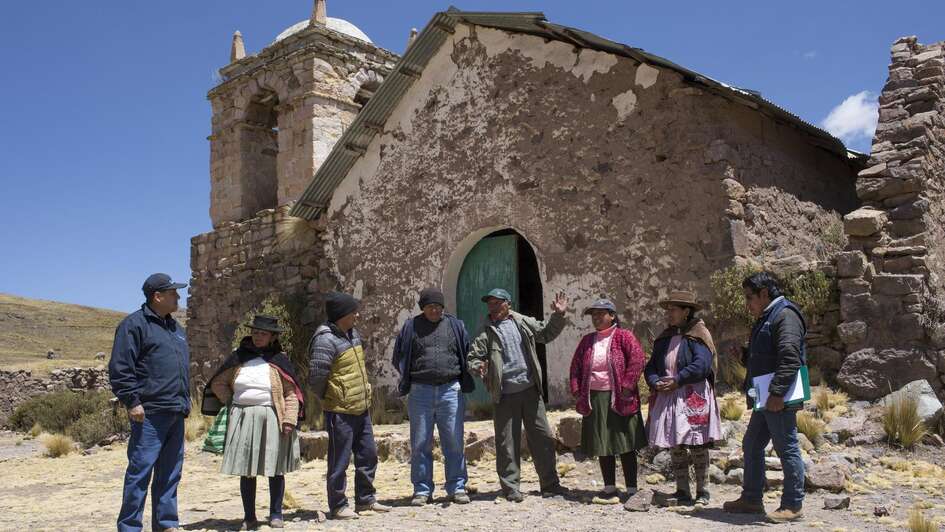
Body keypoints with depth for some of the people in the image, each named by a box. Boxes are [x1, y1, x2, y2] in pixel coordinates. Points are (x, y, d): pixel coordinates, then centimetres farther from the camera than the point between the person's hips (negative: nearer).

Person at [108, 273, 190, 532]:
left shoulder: (175, 327, 19)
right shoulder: (135, 324, -6)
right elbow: (120, 368, -11)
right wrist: (132, 402, -15)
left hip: (176, 413, 8)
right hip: (150, 412, -8)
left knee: (170, 472, 11)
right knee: (140, 470, -4)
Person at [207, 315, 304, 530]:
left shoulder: (280, 360, 0)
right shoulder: (238, 357, 7)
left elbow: (292, 393, -3)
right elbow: (218, 384, 16)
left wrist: (289, 419, -13)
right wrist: (232, 403, 6)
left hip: (272, 419, -2)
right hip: (243, 419, 2)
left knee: (275, 469, 4)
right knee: (246, 470, 6)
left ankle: (275, 514, 17)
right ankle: (249, 517, 17)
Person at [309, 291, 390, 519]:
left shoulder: (353, 333, 9)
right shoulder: (325, 340, -20)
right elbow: (316, 377, -21)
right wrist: (330, 398, -6)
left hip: (361, 408, 9)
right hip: (340, 412, -9)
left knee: (368, 454, 16)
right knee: (339, 460, 3)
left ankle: (365, 499, 30)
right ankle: (338, 507, 16)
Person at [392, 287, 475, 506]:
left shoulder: (455, 325, 8)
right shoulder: (411, 327, 5)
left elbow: (468, 353, 13)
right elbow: (399, 357, 12)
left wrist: (463, 380, 3)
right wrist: (411, 378, 3)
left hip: (450, 391, 0)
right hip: (420, 392, 0)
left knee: (455, 442, 4)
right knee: (420, 444, 5)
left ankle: (457, 487, 15)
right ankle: (422, 490, 15)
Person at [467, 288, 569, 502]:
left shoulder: (523, 322, 9)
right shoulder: (486, 332, 0)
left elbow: (546, 333, 21)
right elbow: (473, 357, -3)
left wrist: (558, 316, 8)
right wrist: (478, 366, -24)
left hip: (530, 390, 3)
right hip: (505, 396, -3)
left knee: (543, 437, 8)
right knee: (507, 443, 2)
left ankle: (550, 484, 20)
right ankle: (510, 488, 15)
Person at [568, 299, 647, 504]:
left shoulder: (623, 336, -3)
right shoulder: (587, 341, 13)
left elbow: (638, 359, -13)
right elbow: (576, 367, 16)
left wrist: (627, 386, -17)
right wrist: (577, 391, 6)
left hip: (619, 400, -5)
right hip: (594, 400, 5)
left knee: (625, 446, 1)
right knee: (602, 446, 9)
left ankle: (632, 490, 9)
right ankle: (610, 490, 18)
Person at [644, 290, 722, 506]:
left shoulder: (698, 335, -5)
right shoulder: (664, 338, 16)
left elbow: (702, 365, -17)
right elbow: (651, 366, 13)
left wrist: (677, 380, -18)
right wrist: (655, 382, -6)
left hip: (693, 398, -6)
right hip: (667, 398, 6)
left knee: (697, 446, -2)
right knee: (674, 446, 7)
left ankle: (702, 493, 8)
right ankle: (683, 492, 16)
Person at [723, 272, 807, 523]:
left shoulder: (785, 315, -13)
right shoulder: (765, 319, 20)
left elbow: (790, 358, -24)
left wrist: (777, 393, -28)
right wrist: (744, 355, 12)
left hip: (779, 401, -11)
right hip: (764, 400, 11)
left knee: (787, 449, -2)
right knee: (752, 446, 15)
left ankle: (793, 505, 8)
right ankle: (751, 499, 25)